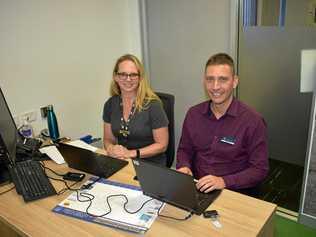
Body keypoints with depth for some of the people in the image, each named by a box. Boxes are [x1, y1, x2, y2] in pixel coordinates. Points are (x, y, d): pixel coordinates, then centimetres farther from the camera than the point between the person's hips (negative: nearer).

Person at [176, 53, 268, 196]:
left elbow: (260, 169, -9)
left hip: (234, 192, -3)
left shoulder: (253, 121, -11)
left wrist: (224, 182, -21)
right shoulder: (193, 114, 4)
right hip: (196, 188, 3)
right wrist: (184, 167, -6)